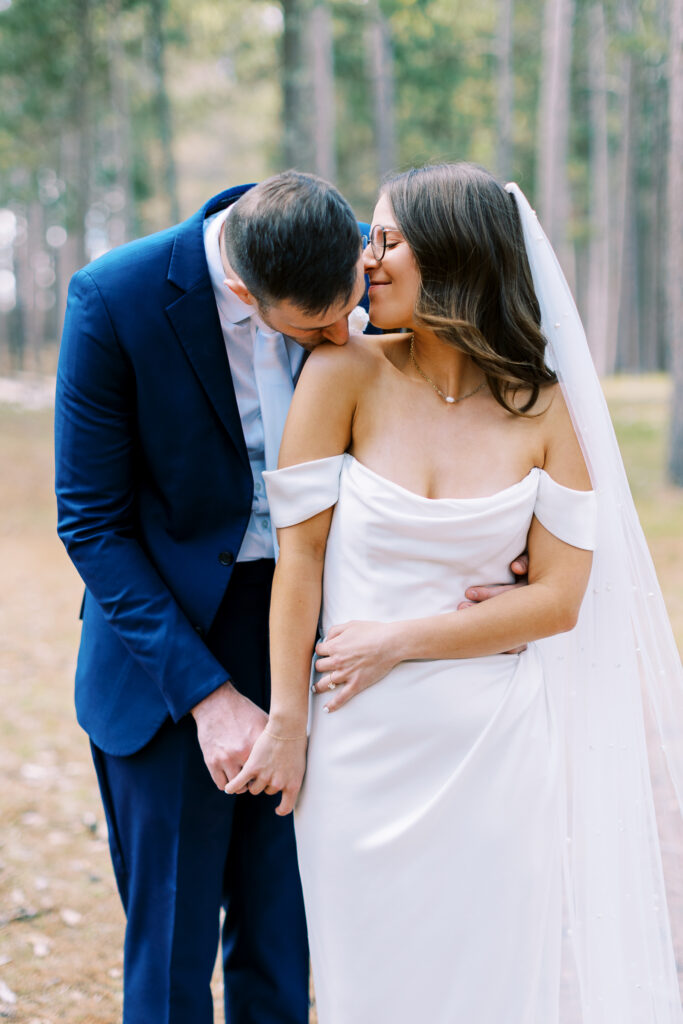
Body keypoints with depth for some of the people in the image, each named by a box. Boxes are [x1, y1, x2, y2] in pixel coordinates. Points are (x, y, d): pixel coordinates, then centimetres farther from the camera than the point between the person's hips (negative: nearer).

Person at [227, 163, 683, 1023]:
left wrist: (398, 641, -9)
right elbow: (300, 551, -4)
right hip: (364, 745, 0)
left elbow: (558, 599, -4)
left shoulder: (545, 410, -3)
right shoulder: (345, 376, -5)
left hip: (495, 743, 0)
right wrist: (287, 722, -5)